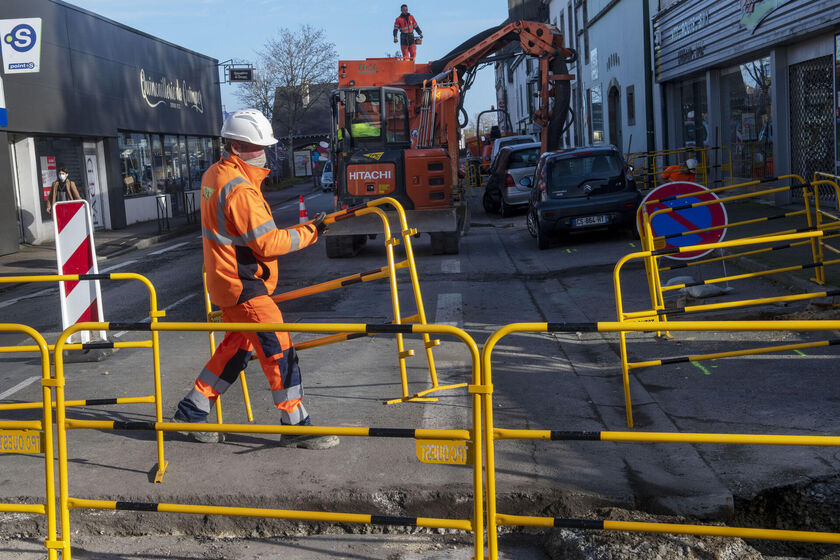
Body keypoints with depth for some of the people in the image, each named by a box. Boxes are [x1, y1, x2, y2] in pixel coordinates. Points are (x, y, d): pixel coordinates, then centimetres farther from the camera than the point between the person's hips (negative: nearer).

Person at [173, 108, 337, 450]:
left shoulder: (213, 175, 9)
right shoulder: (239, 188, -22)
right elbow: (267, 243, -22)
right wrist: (308, 232, -14)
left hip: (226, 278, 10)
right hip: (242, 284, -10)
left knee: (238, 346, 18)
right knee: (278, 348, -5)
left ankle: (192, 411, 25)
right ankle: (295, 425, 1)